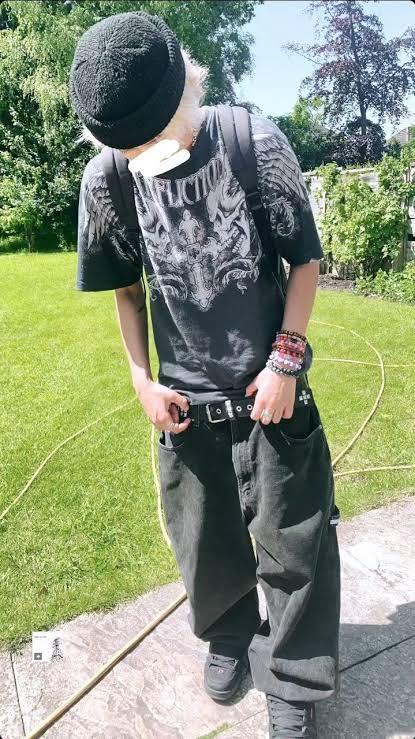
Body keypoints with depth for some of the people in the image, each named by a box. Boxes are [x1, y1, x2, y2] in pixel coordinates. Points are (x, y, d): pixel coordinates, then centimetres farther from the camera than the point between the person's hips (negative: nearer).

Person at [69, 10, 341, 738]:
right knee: (205, 544, 19)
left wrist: (286, 358, -11)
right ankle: (229, 635, 50)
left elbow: (305, 259, -4)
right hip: (185, 403, 2)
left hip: (271, 394, -1)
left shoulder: (258, 144, -13)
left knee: (295, 544, 9)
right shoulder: (105, 181, -9)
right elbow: (126, 287, 5)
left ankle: (292, 678, 36)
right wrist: (141, 379, -1)